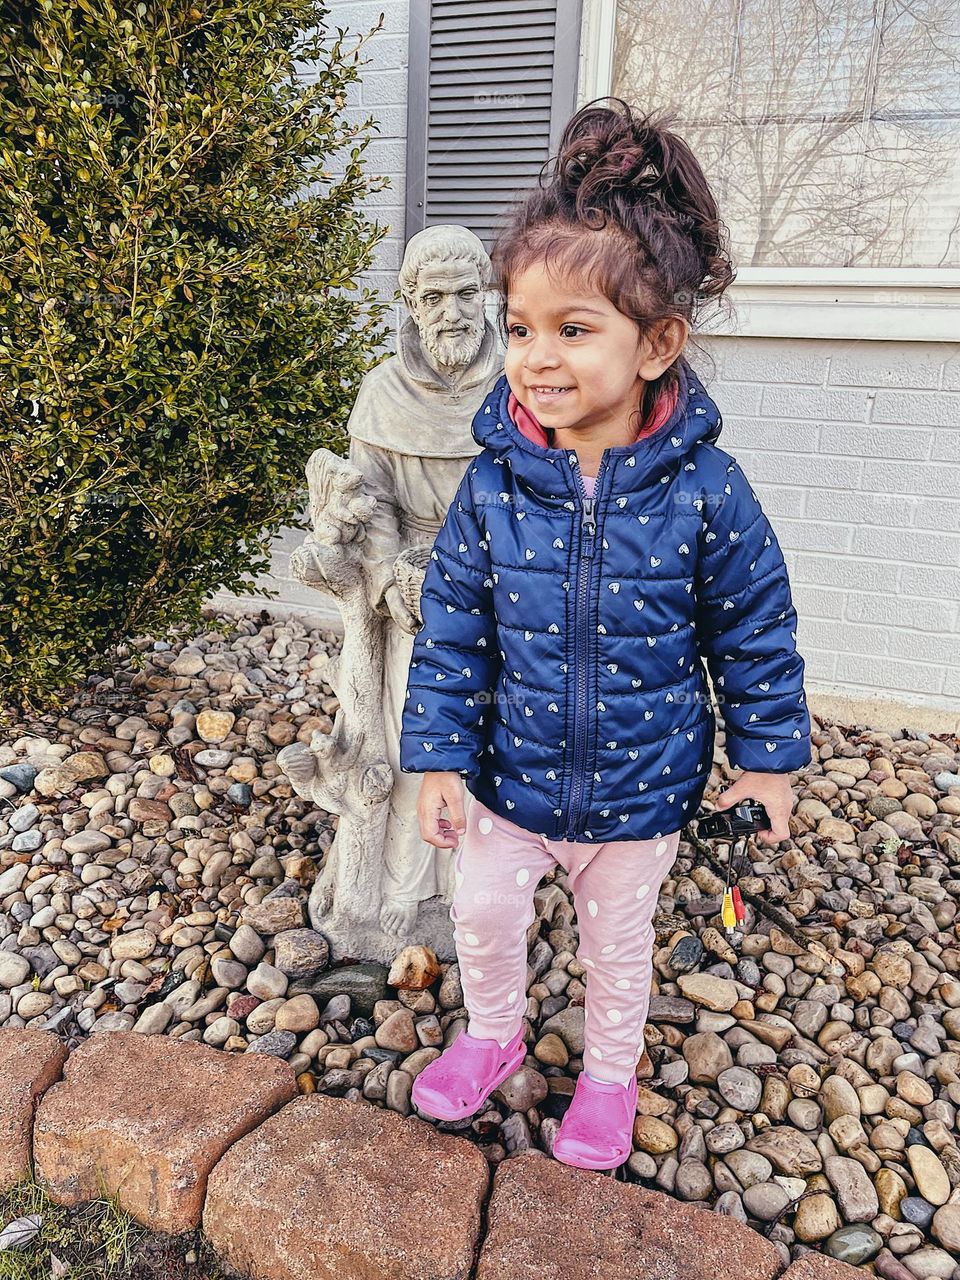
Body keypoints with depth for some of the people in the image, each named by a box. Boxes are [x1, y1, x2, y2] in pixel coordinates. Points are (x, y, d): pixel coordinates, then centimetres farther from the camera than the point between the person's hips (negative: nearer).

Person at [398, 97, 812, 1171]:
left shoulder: (704, 490, -20)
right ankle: (493, 1036, 50)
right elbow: (452, 628, -7)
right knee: (483, 912, 17)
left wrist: (768, 758, -1)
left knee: (618, 939, 21)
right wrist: (438, 758, -7)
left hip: (642, 790, -1)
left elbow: (756, 633, -7)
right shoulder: (493, 484, -16)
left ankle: (609, 1077, 51)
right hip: (510, 774, 1)